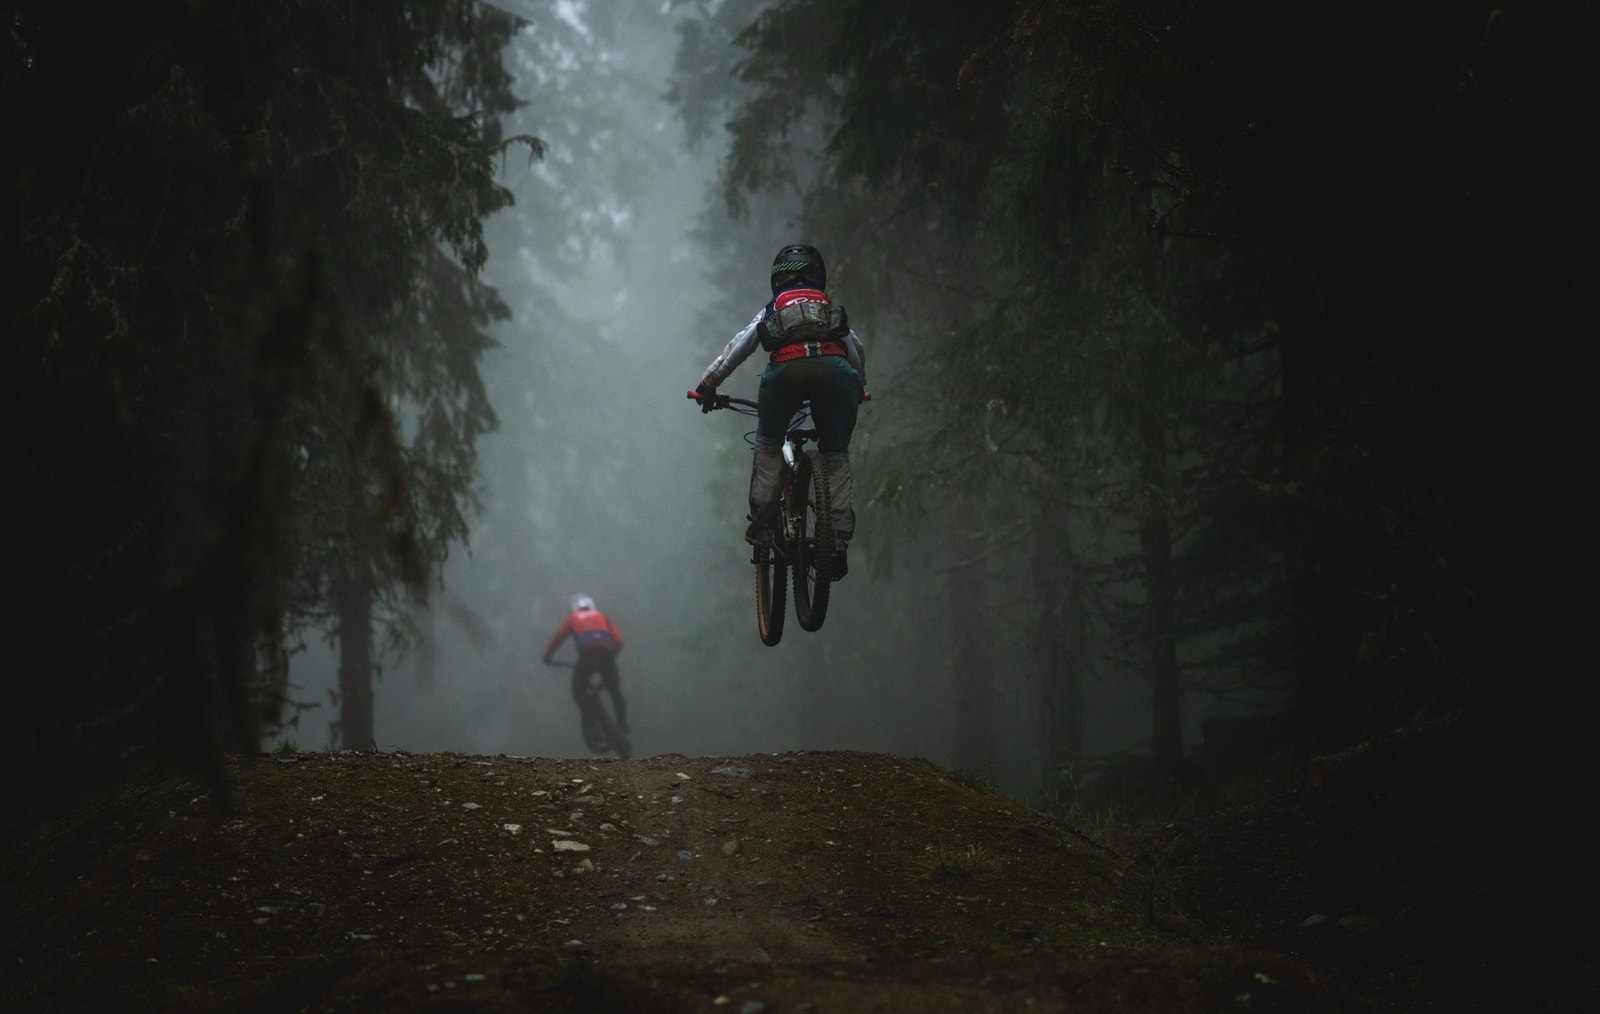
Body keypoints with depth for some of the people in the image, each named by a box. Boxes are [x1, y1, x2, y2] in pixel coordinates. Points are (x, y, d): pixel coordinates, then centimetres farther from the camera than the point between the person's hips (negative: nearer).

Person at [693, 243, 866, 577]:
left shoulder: (771, 310, 31)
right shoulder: (833, 308, 34)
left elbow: (735, 351, 29)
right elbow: (857, 352, 36)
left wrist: (705, 387, 36)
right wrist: (859, 390, 52)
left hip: (785, 371, -1)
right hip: (834, 369, 1)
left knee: (768, 444, 20)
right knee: (836, 453, 13)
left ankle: (762, 518, 7)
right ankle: (839, 532, 1)